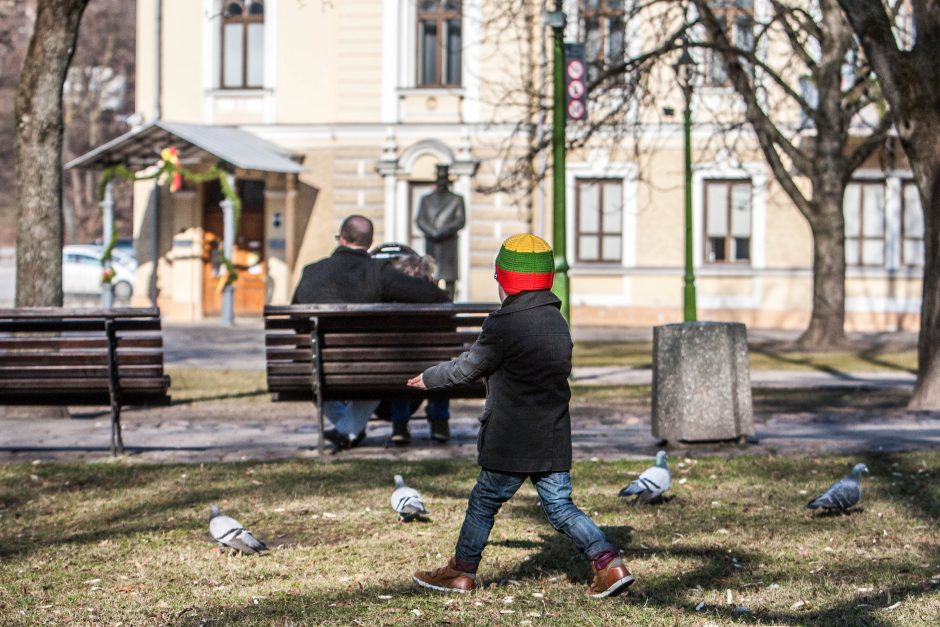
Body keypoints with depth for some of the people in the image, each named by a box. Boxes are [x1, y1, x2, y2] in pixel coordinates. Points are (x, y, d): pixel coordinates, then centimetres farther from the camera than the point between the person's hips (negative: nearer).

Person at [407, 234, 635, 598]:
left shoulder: (503, 326, -15)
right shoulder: (557, 322, 10)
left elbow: (468, 369, -5)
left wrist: (430, 379, 13)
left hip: (511, 444, -7)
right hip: (554, 441, 7)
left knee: (484, 502, 9)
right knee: (560, 507, 9)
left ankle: (462, 572, 22)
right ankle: (609, 563, -2)